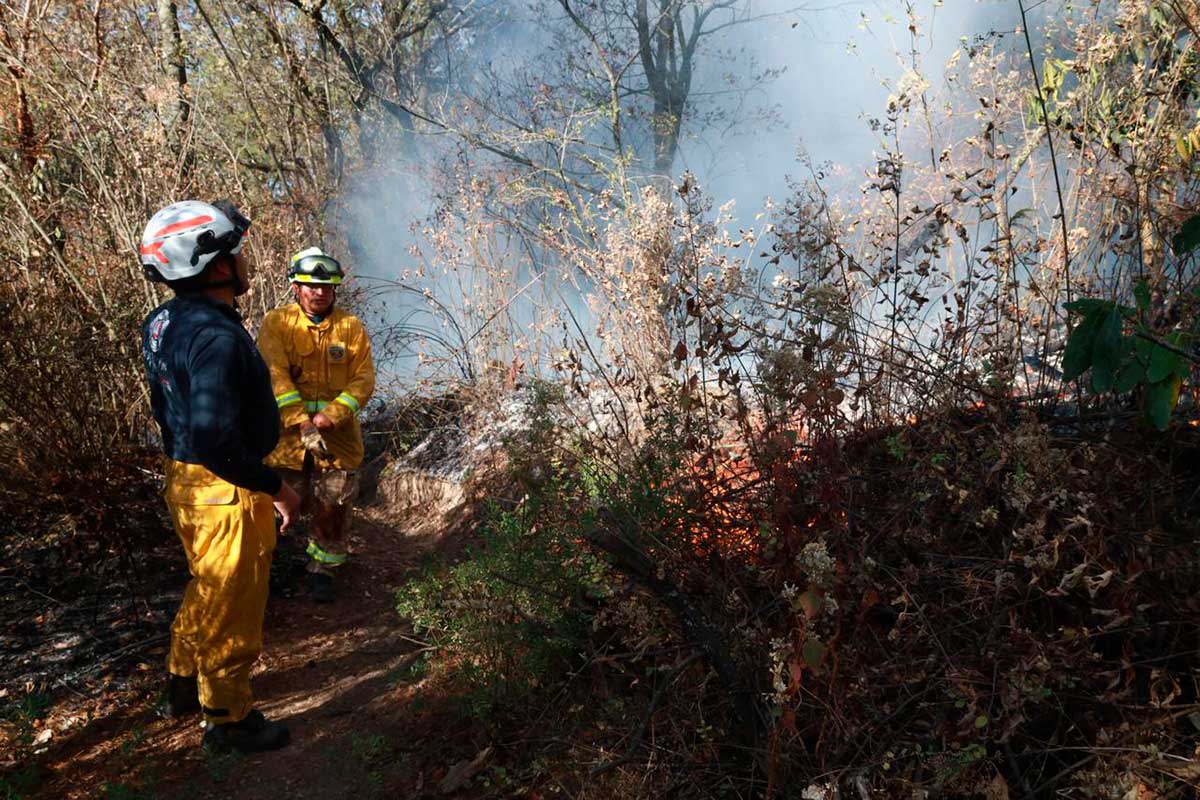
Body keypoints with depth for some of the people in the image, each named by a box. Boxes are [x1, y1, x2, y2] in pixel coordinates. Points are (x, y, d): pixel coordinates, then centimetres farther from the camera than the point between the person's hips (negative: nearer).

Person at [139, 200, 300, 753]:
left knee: (207, 588, 28)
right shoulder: (218, 338, -28)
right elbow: (215, 438, -32)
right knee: (233, 605, 8)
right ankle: (228, 719, 26)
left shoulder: (164, 322, 3)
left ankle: (183, 686, 46)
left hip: (184, 479, 9)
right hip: (226, 491, -9)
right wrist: (274, 487, -21)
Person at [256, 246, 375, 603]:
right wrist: (302, 424, -24)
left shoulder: (351, 327, 1)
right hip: (287, 435, -1)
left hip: (337, 436, 2)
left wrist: (329, 416, -18)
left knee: (333, 507, 9)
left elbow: (363, 380, -4)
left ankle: (322, 569, 29)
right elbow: (275, 377, -14)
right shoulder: (276, 323, -4)